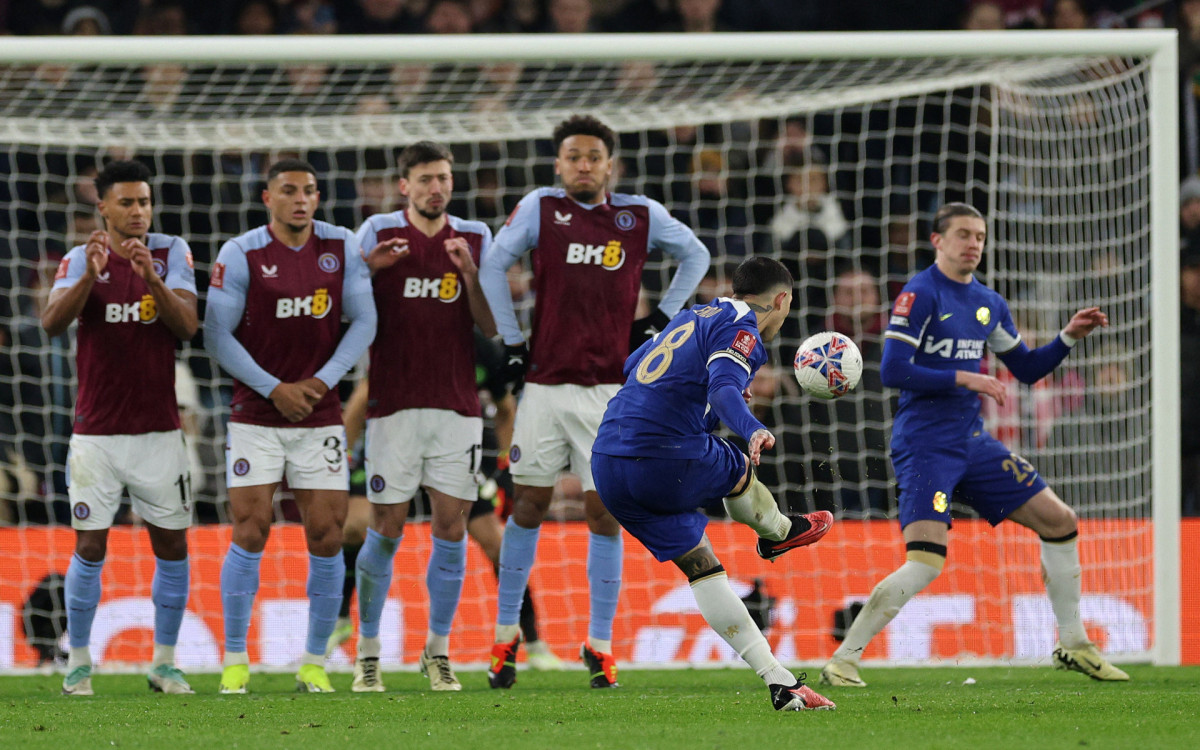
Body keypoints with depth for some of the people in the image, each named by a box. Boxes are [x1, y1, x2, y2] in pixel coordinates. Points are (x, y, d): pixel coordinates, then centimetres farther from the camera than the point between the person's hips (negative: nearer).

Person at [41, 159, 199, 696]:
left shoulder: (171, 253, 2)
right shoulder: (81, 259, 1)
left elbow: (188, 325, -11)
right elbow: (52, 322, -14)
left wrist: (152, 278, -27)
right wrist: (90, 275, -30)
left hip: (159, 429, 1)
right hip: (96, 431, -1)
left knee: (172, 545, 2)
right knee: (90, 547, -3)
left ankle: (165, 662, 13)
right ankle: (78, 663, 7)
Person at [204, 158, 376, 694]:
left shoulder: (341, 248, 2)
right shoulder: (240, 255, -6)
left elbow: (363, 322, 3)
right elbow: (218, 336, -6)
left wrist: (322, 381, -8)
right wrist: (273, 388, -11)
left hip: (319, 417, 2)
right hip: (255, 418, -2)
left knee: (326, 538, -1)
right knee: (249, 534, -7)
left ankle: (314, 664, 9)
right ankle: (235, 661, 1)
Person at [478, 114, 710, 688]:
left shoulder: (640, 216, 4)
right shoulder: (540, 208, 1)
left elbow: (695, 256, 19)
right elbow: (493, 265, 4)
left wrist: (661, 319, 10)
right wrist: (511, 342, 1)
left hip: (610, 388, 0)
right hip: (546, 383, 0)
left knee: (603, 512, -2)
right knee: (529, 506, 4)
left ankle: (600, 643, 4)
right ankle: (506, 632, 17)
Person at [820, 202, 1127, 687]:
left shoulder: (989, 304, 13)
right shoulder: (920, 294, -10)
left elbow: (1027, 369, 22)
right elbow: (892, 372, -18)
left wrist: (1068, 337, 7)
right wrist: (963, 378, -20)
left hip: (972, 442, 8)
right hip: (925, 444, -8)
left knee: (1060, 522, 6)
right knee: (926, 562, -21)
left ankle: (1073, 647, 19)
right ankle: (842, 660, -12)